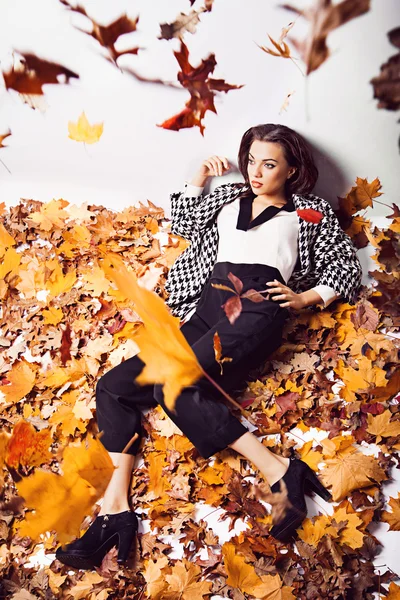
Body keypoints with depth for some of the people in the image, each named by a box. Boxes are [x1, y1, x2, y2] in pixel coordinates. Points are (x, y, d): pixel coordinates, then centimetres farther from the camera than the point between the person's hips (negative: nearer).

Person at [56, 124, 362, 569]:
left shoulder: (309, 212, 18)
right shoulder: (230, 197, 29)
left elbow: (348, 266, 17)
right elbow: (182, 222, 41)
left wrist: (306, 297, 2)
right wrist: (200, 178, 30)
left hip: (257, 309, -6)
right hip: (206, 308, 6)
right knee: (113, 386, -13)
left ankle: (279, 471, -29)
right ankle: (115, 507, -21)